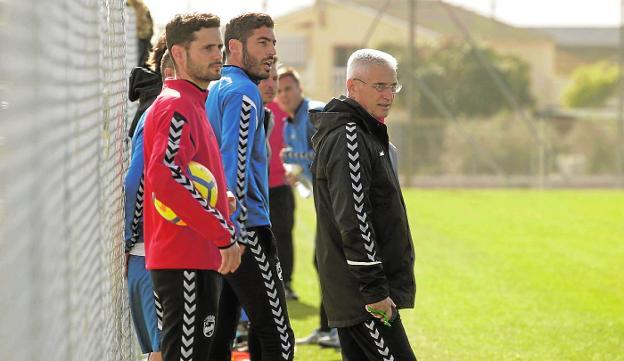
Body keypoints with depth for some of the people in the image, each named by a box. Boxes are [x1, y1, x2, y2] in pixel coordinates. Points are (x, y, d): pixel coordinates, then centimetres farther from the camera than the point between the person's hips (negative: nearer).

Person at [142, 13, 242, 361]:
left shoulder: (193, 104, 20)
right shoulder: (178, 106, -12)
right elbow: (165, 178, -25)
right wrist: (224, 234, -23)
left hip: (197, 257, 10)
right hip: (186, 258, -10)